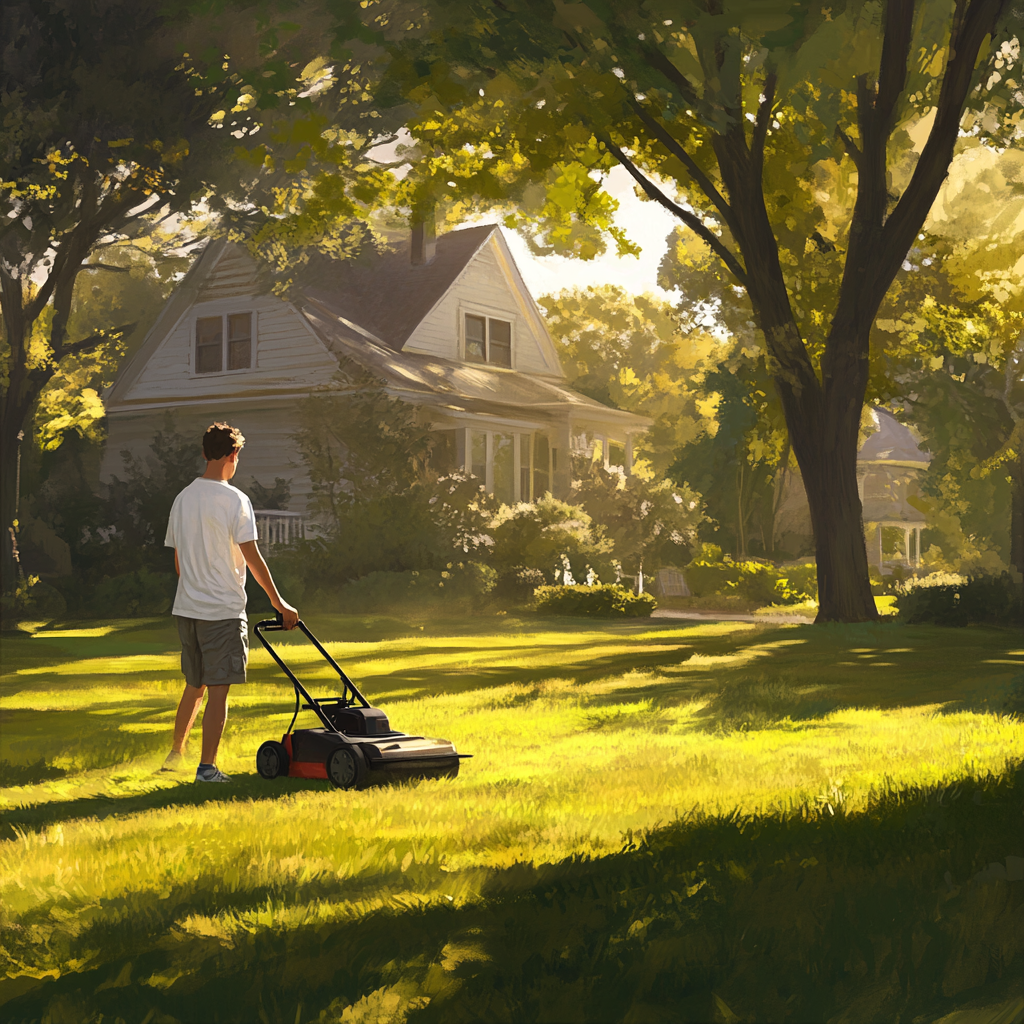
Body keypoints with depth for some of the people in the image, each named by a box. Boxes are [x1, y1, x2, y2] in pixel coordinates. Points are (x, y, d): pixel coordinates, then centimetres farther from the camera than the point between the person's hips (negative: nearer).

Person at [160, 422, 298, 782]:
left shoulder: (182, 499, 9)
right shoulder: (234, 500, -11)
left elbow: (178, 560, 15)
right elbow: (252, 558, -11)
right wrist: (278, 602, -3)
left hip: (186, 607, 7)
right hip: (223, 609, -7)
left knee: (194, 685, 20)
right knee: (218, 691, -3)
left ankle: (175, 754, 29)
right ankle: (207, 767, -5)